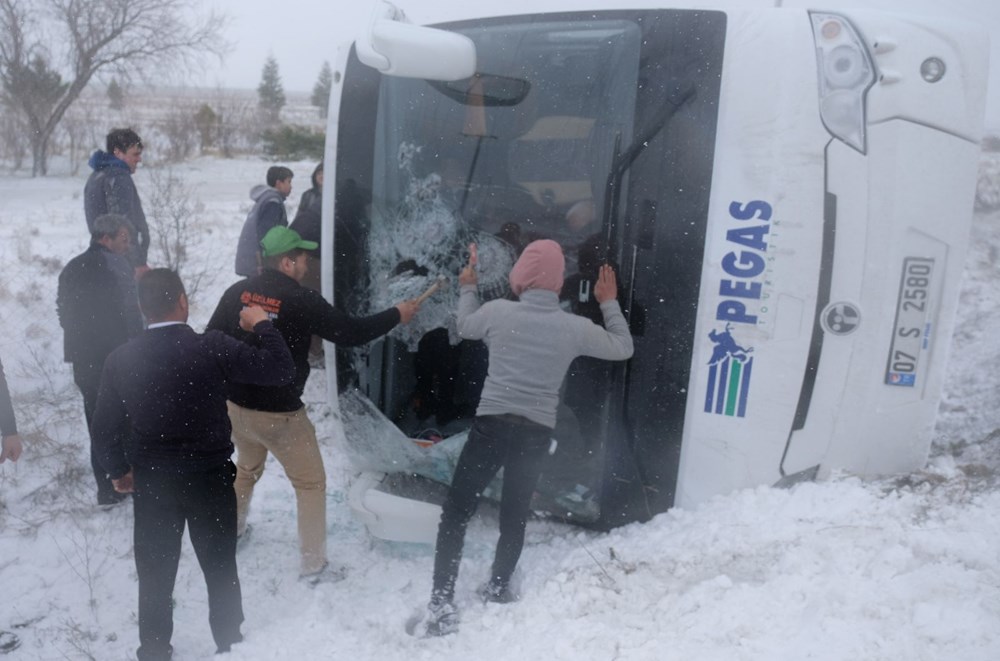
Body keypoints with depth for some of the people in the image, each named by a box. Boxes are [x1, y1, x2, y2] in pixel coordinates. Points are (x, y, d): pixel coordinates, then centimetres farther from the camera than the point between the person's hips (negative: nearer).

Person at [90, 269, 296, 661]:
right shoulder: (212, 348, -16)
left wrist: (118, 471, 18)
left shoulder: (120, 359, -6)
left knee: (155, 575, 17)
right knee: (221, 569, 16)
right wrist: (263, 325, -2)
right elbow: (282, 371, -15)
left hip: (151, 483, 2)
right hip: (210, 479, -2)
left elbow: (105, 428, 1)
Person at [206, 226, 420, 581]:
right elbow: (350, 332, -13)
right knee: (311, 484, 10)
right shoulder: (302, 300, -17)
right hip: (280, 413, -6)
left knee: (247, 468, 32)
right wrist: (396, 315, 0)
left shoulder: (237, 292, -2)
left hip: (236, 405, 6)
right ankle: (313, 565, 15)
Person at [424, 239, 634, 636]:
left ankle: (442, 604, 3)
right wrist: (610, 303, 26)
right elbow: (623, 348, 15)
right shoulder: (576, 328, -1)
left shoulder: (497, 311, -3)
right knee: (515, 513, 19)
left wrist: (468, 287, 36)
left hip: (492, 423, -2)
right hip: (537, 432, 2)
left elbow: (465, 328, 20)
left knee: (455, 511, 6)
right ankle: (498, 588, 34)